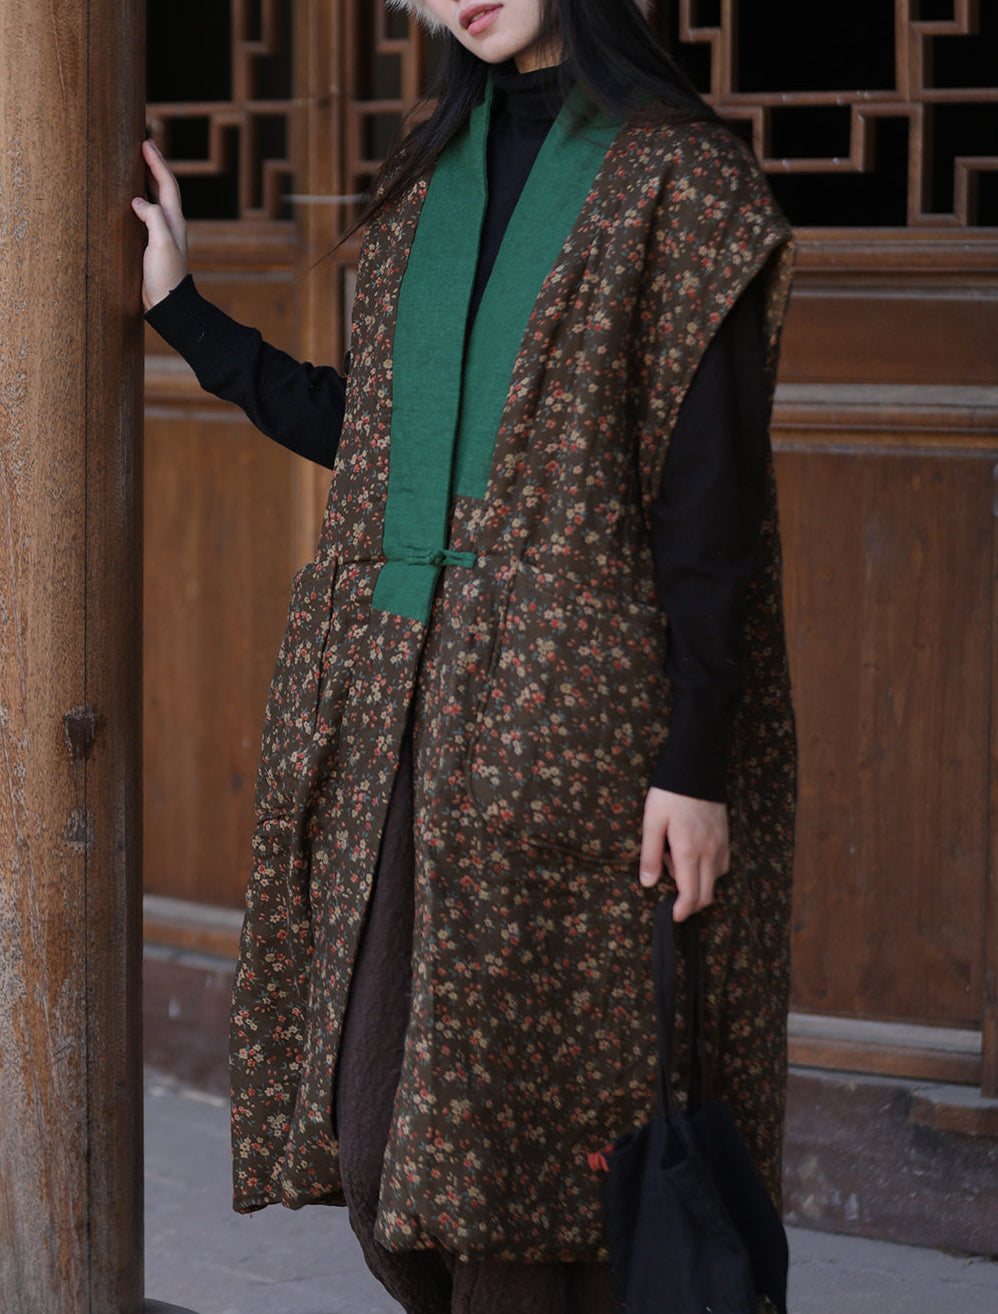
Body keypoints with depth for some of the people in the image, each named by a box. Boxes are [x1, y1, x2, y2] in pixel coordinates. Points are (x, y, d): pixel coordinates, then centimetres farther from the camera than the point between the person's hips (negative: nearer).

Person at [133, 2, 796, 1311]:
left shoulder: (681, 177, -6)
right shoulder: (436, 174, 14)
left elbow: (710, 487, -10)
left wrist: (697, 760, -15)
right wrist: (177, 305, 20)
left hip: (565, 706, -7)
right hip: (401, 706, 7)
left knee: (510, 1122, -4)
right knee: (374, 1130, 7)